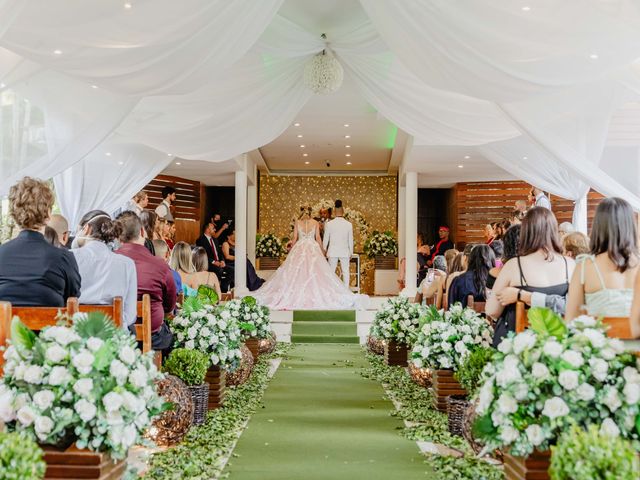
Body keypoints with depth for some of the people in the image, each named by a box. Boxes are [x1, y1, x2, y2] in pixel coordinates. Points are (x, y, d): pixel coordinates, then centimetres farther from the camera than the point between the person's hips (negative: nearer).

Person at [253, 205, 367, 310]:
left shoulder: (297, 222, 3)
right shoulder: (315, 223, 4)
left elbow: (295, 238, 2)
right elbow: (318, 238, 2)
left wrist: (292, 250, 12)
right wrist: (322, 251, 10)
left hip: (299, 248, 0)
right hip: (313, 248, 0)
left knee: (297, 271, 0)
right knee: (315, 271, -2)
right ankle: (316, 295, -10)